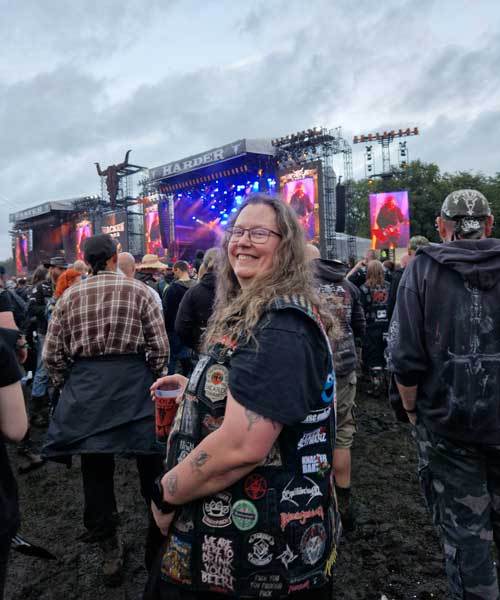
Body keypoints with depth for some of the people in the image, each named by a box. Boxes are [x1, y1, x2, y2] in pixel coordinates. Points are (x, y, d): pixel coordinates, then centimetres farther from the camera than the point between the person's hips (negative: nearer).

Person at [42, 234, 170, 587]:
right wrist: (157, 382, 8)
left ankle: (110, 550, 24)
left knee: (96, 468, 14)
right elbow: (160, 346, -7)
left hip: (85, 386, 3)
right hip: (133, 382, -2)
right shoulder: (139, 291, -3)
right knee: (150, 464, 11)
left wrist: (66, 386, 21)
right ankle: (158, 545, 24)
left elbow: (52, 354, 6)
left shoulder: (69, 297, 5)